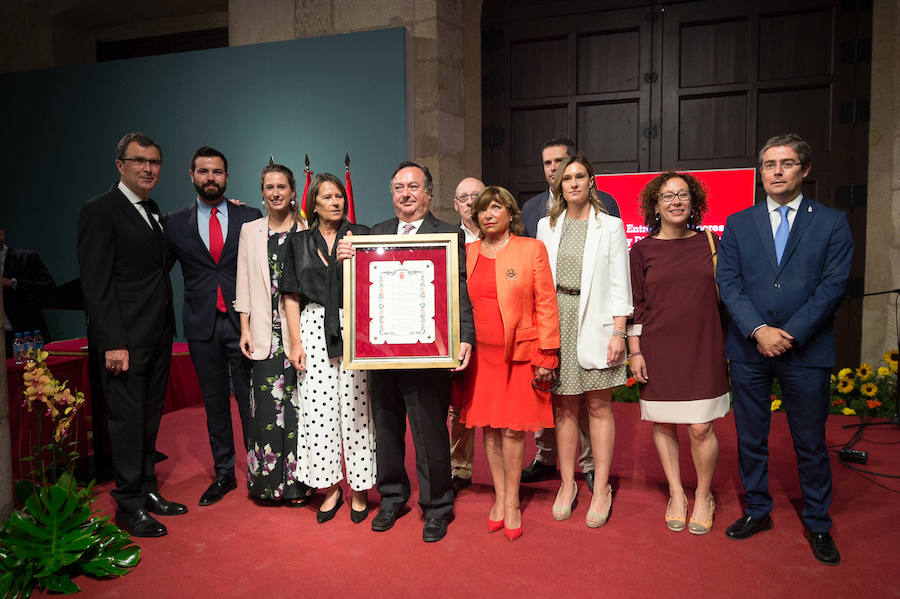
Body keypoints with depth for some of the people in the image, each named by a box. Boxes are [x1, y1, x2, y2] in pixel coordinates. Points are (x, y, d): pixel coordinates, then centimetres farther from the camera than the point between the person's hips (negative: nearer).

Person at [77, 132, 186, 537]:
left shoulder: (152, 210, 15)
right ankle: (129, 504, 14)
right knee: (127, 417, 1)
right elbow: (95, 283, -15)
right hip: (126, 338, -8)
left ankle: (147, 490, 28)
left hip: (158, 335, 8)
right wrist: (113, 342, -20)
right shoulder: (100, 211, -9)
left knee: (150, 416, 15)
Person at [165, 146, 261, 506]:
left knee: (249, 399, 1)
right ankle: (224, 474, 24)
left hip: (243, 322, -2)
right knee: (214, 402, 11)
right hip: (201, 325, 2)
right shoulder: (175, 223, 7)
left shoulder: (250, 218, 4)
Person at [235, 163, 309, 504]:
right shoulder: (250, 231, 11)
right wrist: (245, 329, 3)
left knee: (296, 405, 0)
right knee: (265, 405, 1)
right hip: (265, 333, 2)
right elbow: (245, 284, 9)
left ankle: (297, 480, 13)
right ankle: (267, 479, 17)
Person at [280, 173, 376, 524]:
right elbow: (292, 296, 8)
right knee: (318, 410, 3)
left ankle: (359, 489, 15)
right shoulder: (299, 242, 10)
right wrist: (295, 342, 0)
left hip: (354, 329, -1)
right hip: (314, 328, 2)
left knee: (355, 408, 1)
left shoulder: (361, 235, 6)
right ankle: (330, 489, 18)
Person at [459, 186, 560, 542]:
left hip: (519, 353, -3)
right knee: (489, 426, 9)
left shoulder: (532, 249, -1)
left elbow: (546, 304, -2)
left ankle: (512, 503, 18)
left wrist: (546, 355, -7)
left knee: (513, 428, 0)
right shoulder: (468, 253, 8)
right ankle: (498, 497, 25)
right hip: (481, 354, 3)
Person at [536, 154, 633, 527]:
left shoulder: (610, 226, 3)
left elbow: (620, 283, 0)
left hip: (595, 321, -2)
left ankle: (601, 488, 14)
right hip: (556, 321, 2)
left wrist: (618, 332, -7)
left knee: (598, 406, 2)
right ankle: (567, 484, 20)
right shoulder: (546, 226, 11)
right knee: (564, 406, 8)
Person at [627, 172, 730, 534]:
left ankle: (703, 497, 21)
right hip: (658, 349, 0)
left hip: (702, 348, 0)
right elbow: (635, 305, 3)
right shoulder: (643, 250, 2)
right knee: (663, 424, 7)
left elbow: (723, 295, 12)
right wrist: (635, 352, -2)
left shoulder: (709, 242, 6)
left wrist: (728, 346, 10)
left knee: (701, 428, -2)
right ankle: (676, 495, 26)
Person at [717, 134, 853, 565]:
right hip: (749, 348, 2)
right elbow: (728, 283, -1)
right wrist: (759, 330, -14)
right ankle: (757, 510, 27)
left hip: (806, 350, -1)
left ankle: (817, 524, 25)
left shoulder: (831, 223, 3)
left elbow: (833, 286, -5)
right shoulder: (737, 224, 8)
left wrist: (789, 334, -13)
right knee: (751, 437, 10)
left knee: (811, 443, 9)